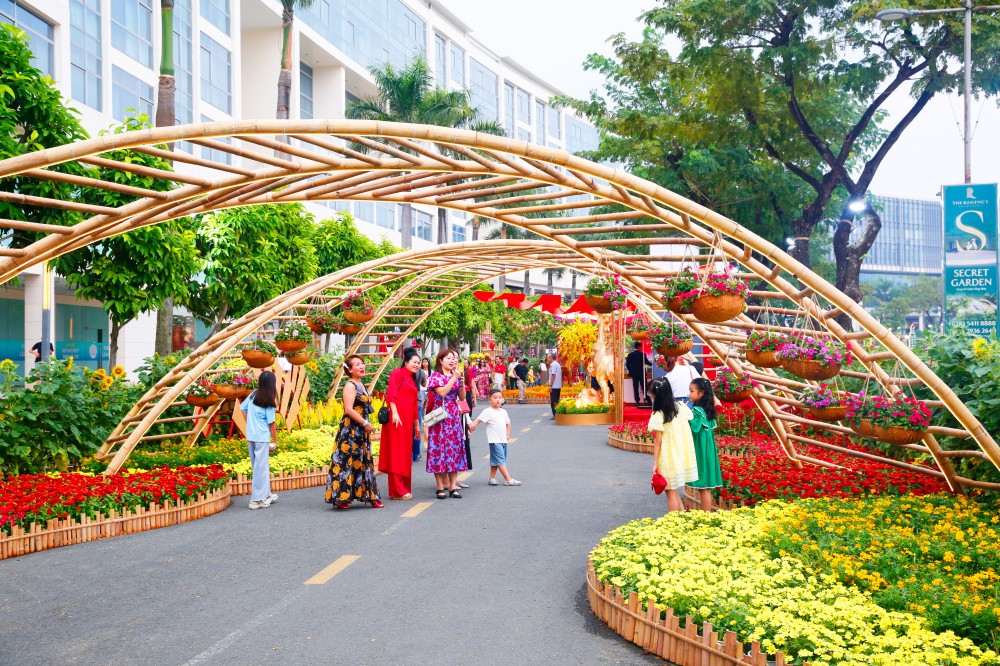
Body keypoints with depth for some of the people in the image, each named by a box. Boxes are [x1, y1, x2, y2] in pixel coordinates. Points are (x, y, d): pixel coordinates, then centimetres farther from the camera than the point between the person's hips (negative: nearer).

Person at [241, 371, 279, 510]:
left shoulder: (253, 395, 2)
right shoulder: (269, 402, -13)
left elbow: (243, 409, 13)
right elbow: (271, 423, -10)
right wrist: (275, 441, -1)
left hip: (250, 436, 6)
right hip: (262, 438, -6)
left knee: (259, 467, 16)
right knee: (261, 468, 2)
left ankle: (266, 494, 28)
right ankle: (257, 499, 5)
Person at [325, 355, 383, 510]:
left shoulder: (361, 385, 15)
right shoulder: (350, 386, -12)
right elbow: (349, 409, -20)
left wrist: (367, 426, 13)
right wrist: (365, 423, -16)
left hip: (361, 431, 9)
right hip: (350, 430, -9)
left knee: (364, 462, 12)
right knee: (346, 462, -6)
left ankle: (370, 496, 18)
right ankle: (341, 498, -1)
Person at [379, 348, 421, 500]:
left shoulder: (412, 379, 23)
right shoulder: (398, 373, -2)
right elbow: (391, 393, -14)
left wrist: (416, 424, 23)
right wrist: (394, 412, -24)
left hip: (407, 420, 9)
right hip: (397, 418, -9)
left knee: (405, 453, 10)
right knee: (396, 453, -6)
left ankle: (403, 488, 17)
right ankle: (397, 491, -4)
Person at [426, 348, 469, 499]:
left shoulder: (455, 377, 15)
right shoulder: (436, 376, -1)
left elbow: (462, 397, 10)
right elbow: (442, 392, -17)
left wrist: (461, 381, -2)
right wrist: (454, 377, -13)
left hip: (454, 417, 6)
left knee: (455, 448, 2)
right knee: (439, 448, -6)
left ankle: (453, 486, 5)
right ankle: (440, 486, 0)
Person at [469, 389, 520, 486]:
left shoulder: (503, 411, 12)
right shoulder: (488, 412, -10)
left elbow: (507, 423, 24)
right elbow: (478, 419, -16)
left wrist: (508, 434, 14)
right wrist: (473, 424, -35)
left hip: (503, 440, 8)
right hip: (494, 440, -8)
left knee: (496, 461, 14)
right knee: (500, 460, -7)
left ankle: (492, 478, 22)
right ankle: (508, 480, -7)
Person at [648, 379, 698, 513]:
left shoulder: (658, 415, -16)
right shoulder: (681, 407, 0)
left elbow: (658, 442, -14)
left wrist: (655, 463, -9)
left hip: (668, 457, -6)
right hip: (681, 455, 6)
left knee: (671, 493, 3)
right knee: (674, 491, 18)